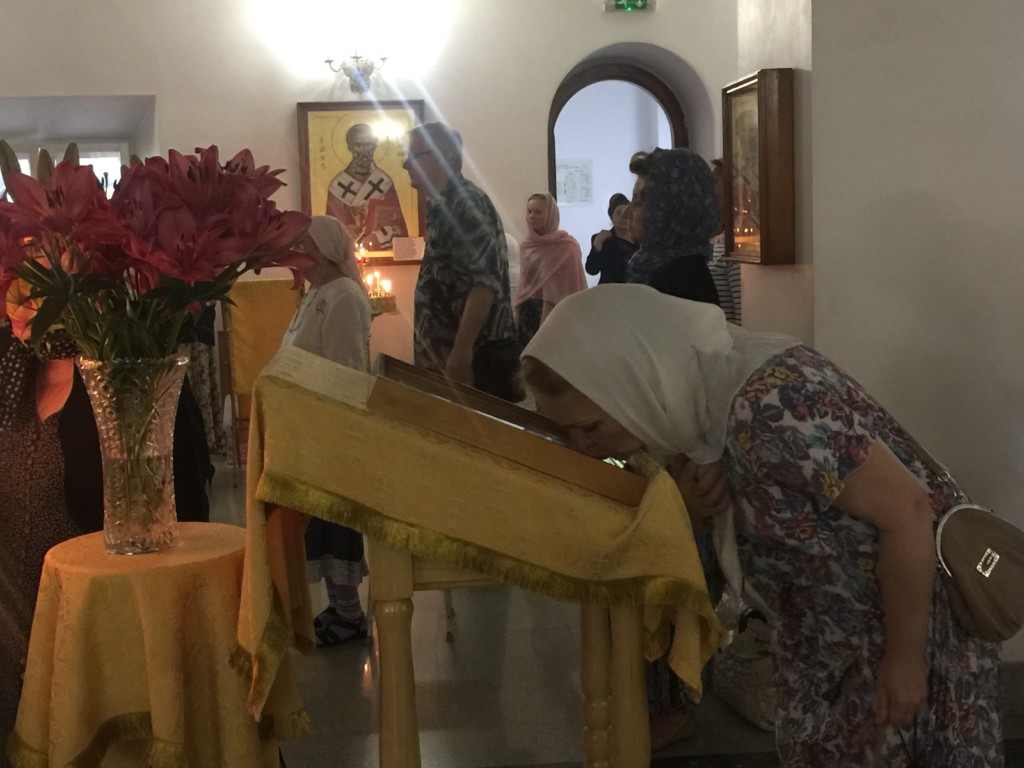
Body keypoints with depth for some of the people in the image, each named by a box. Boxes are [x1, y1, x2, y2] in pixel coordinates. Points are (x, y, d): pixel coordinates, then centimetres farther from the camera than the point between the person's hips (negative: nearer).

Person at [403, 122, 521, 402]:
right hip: (446, 355, 10)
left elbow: (486, 281, -23)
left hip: (476, 358, -9)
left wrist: (461, 352, -26)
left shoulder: (466, 203, -14)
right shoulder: (445, 206, 16)